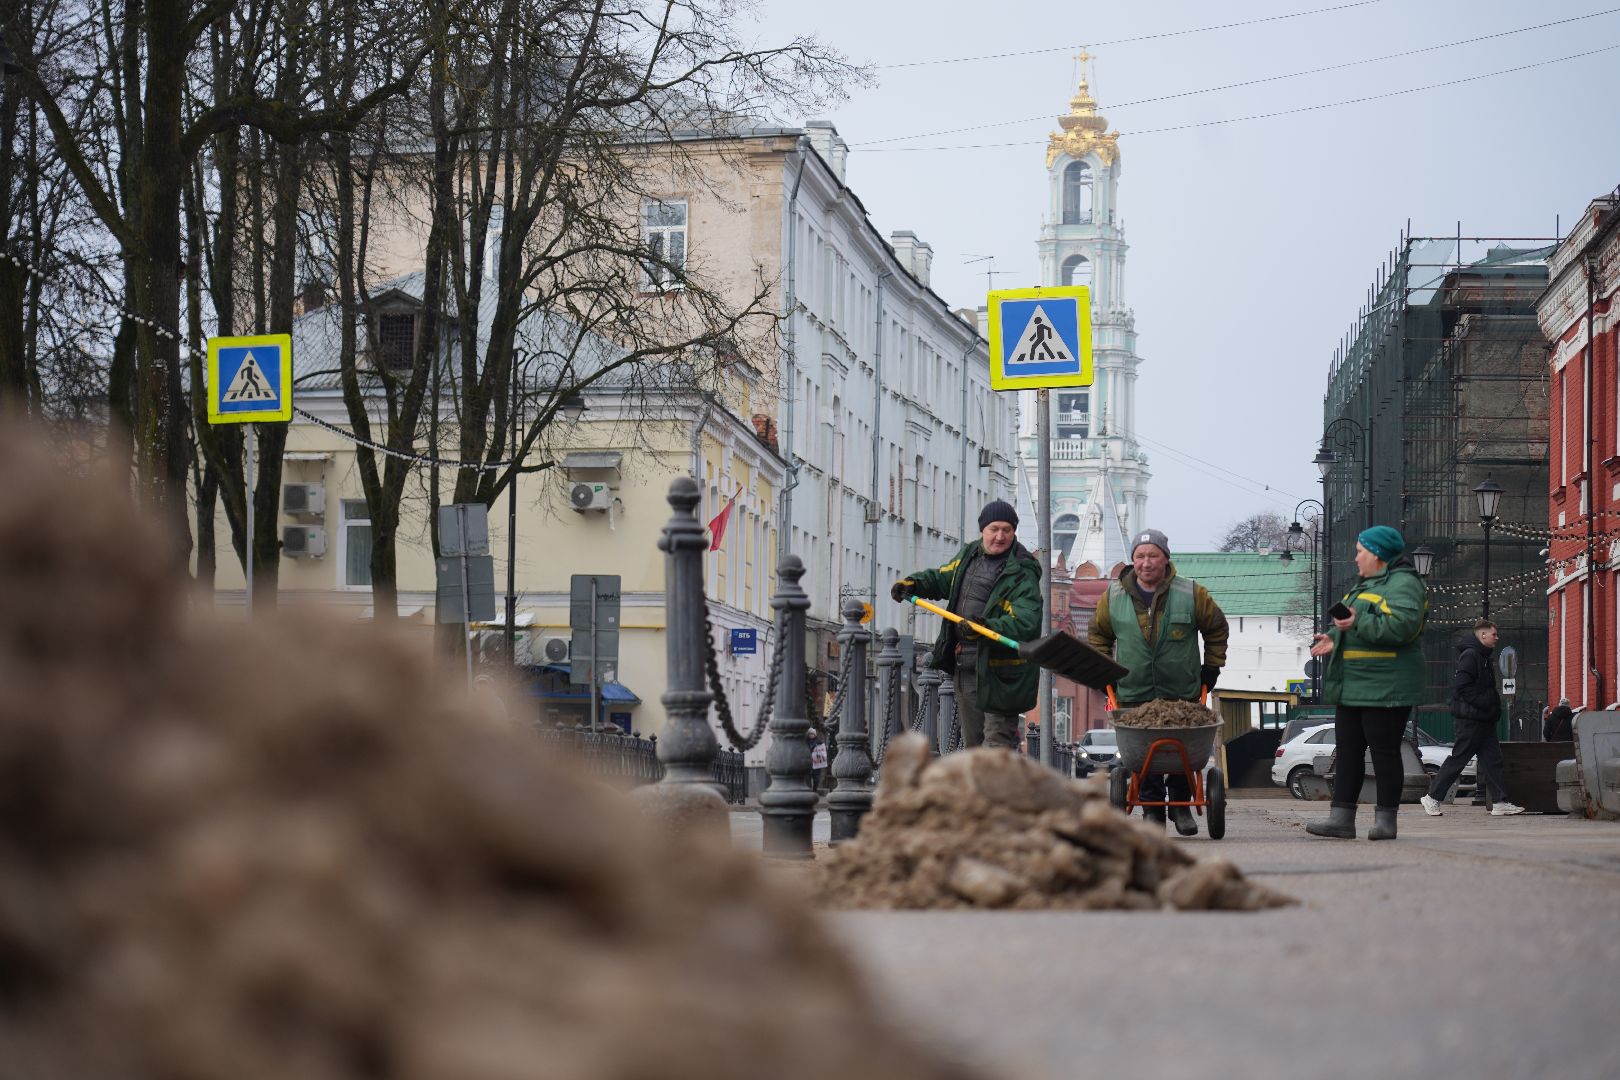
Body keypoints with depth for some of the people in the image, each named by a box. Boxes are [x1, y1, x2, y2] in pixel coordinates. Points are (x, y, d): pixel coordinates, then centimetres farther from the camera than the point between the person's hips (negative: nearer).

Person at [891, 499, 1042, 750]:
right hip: (963, 664, 8)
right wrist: (913, 584, 9)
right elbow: (941, 578, 28)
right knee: (972, 740, 15)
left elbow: (1026, 622, -27)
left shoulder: (1022, 573, -14)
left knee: (996, 739, -11)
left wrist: (988, 628, -42)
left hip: (999, 671, -8)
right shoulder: (969, 554, 10)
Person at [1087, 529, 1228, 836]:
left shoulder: (1192, 595, -2)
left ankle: (1181, 806, 17)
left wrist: (1211, 668, 11)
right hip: (1133, 693, 0)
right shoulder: (1112, 597, 1)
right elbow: (1098, 634, 17)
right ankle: (1152, 809, 6)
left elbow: (1217, 629, 12)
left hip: (1182, 694, 0)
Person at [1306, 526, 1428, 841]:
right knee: (1347, 752, 6)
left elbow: (1402, 626, -25)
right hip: (1353, 686, 10)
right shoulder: (1366, 585, 22)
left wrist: (1358, 623, -27)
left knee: (1384, 752, -3)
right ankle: (1341, 818, 6)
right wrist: (1334, 639, 9)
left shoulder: (1403, 584, -10)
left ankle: (1386, 820, 3)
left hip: (1384, 688, -10)